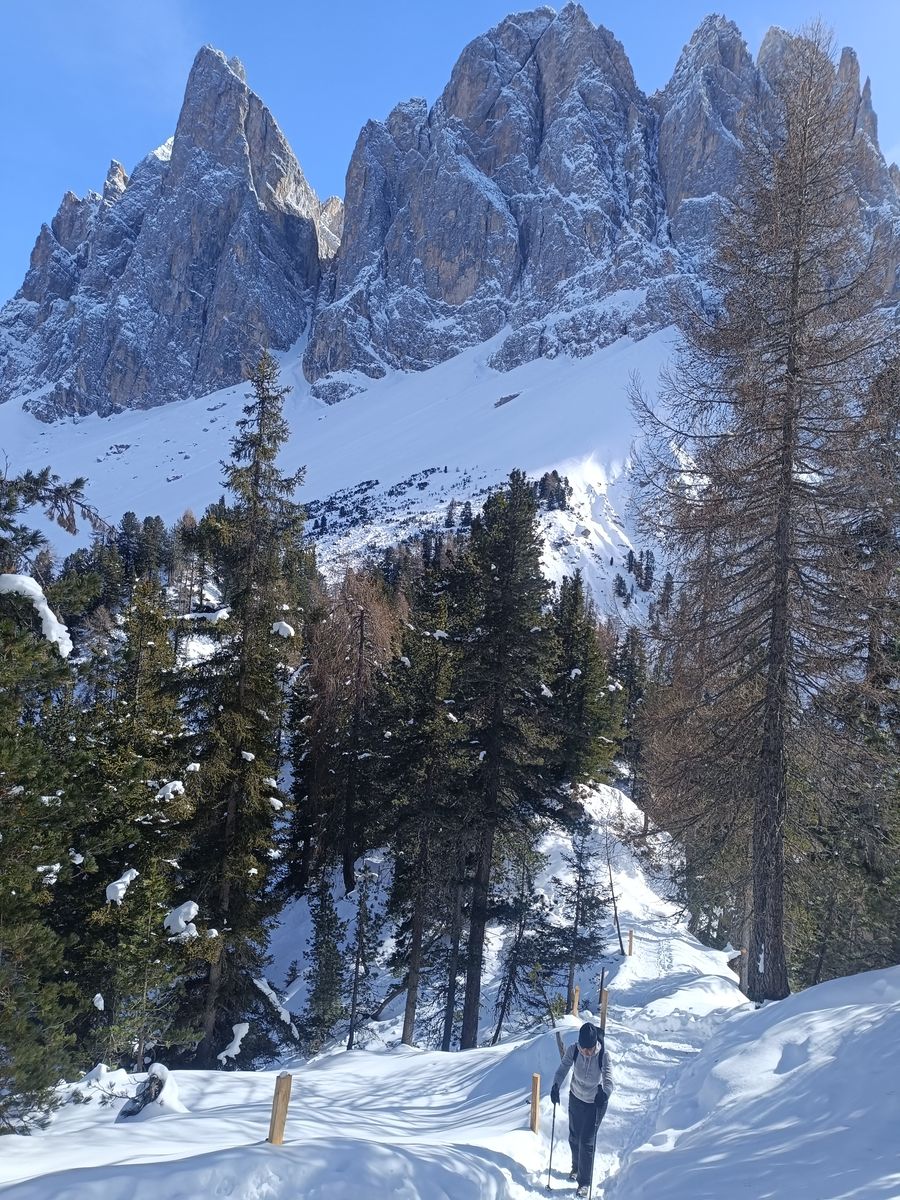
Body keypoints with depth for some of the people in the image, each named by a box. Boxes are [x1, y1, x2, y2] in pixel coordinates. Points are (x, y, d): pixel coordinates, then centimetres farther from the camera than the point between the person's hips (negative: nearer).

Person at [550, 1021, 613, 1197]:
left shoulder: (603, 1055, -31)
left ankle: (585, 1182, 17)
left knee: (587, 1141, -2)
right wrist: (556, 1086, -40)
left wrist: (604, 1093, -56)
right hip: (576, 1098, 3)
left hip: (596, 1103, -3)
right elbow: (563, 1069, -21)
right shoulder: (573, 1050, -25)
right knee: (574, 1137, 18)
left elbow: (609, 1081, -35)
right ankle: (576, 1167, 46)